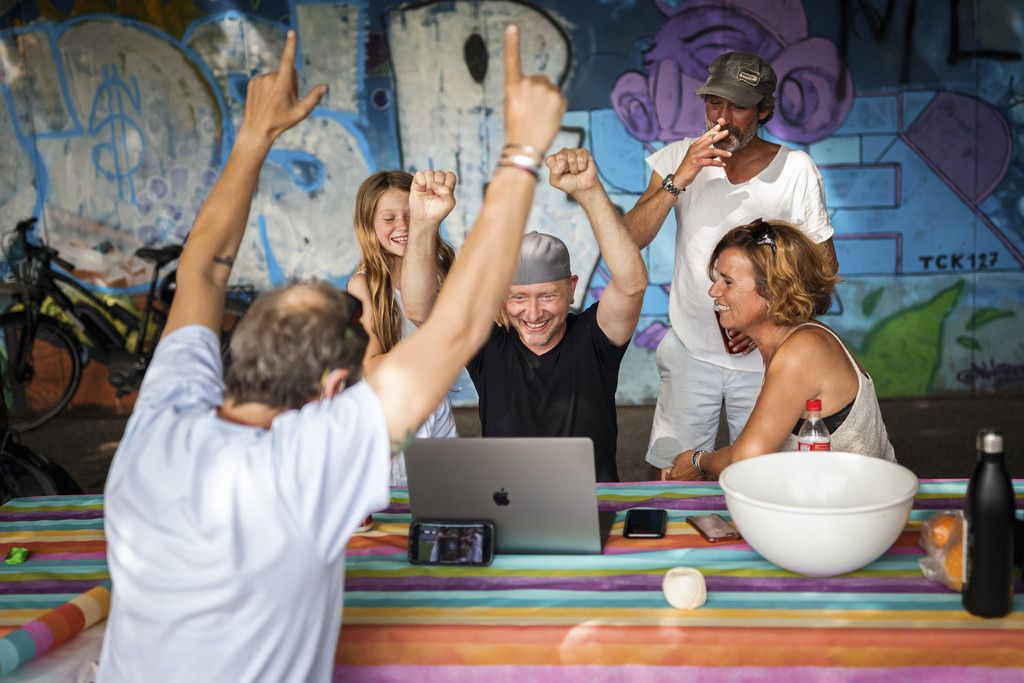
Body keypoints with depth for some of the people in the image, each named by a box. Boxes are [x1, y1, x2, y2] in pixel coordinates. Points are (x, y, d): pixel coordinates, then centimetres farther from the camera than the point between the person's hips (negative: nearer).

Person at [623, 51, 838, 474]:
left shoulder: (796, 170, -5)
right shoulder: (680, 158, -1)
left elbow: (824, 263, 0)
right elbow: (629, 241, -9)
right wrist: (678, 180, -21)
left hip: (762, 357, -1)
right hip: (689, 349, 1)